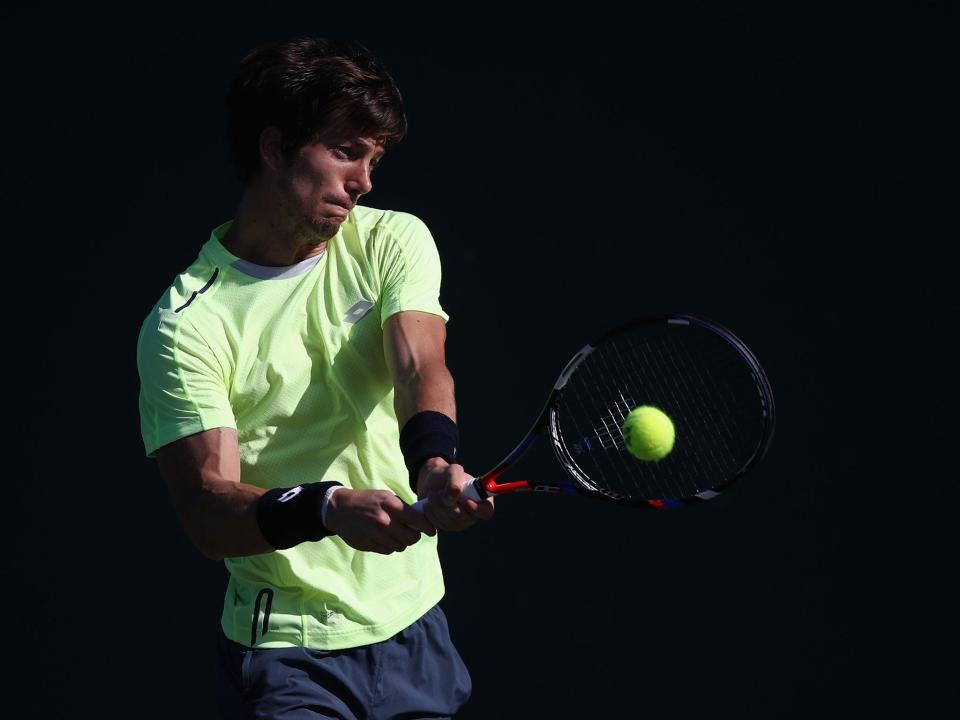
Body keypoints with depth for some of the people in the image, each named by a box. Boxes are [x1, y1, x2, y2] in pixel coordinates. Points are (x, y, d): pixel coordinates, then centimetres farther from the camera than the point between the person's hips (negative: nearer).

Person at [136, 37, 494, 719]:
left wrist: (433, 461, -39)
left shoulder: (393, 241, 0)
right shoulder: (184, 323, -12)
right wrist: (328, 508, -39)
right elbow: (205, 510, -20)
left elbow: (419, 367, -17)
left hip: (415, 623, 4)